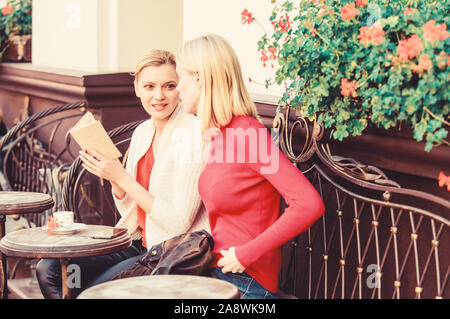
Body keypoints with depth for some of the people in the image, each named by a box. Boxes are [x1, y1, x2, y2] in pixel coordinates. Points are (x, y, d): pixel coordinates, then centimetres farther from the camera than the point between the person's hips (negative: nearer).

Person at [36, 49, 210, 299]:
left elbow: (179, 222, -21)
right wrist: (114, 179, -10)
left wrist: (121, 177, -20)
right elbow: (131, 212, 10)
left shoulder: (193, 134, -17)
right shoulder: (142, 132, 7)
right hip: (138, 244, 8)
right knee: (48, 270, -3)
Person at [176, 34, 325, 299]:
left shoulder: (247, 134, -16)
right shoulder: (220, 134, 11)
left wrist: (247, 254, -19)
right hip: (217, 271, 8)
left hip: (245, 281, -8)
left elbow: (310, 205, -23)